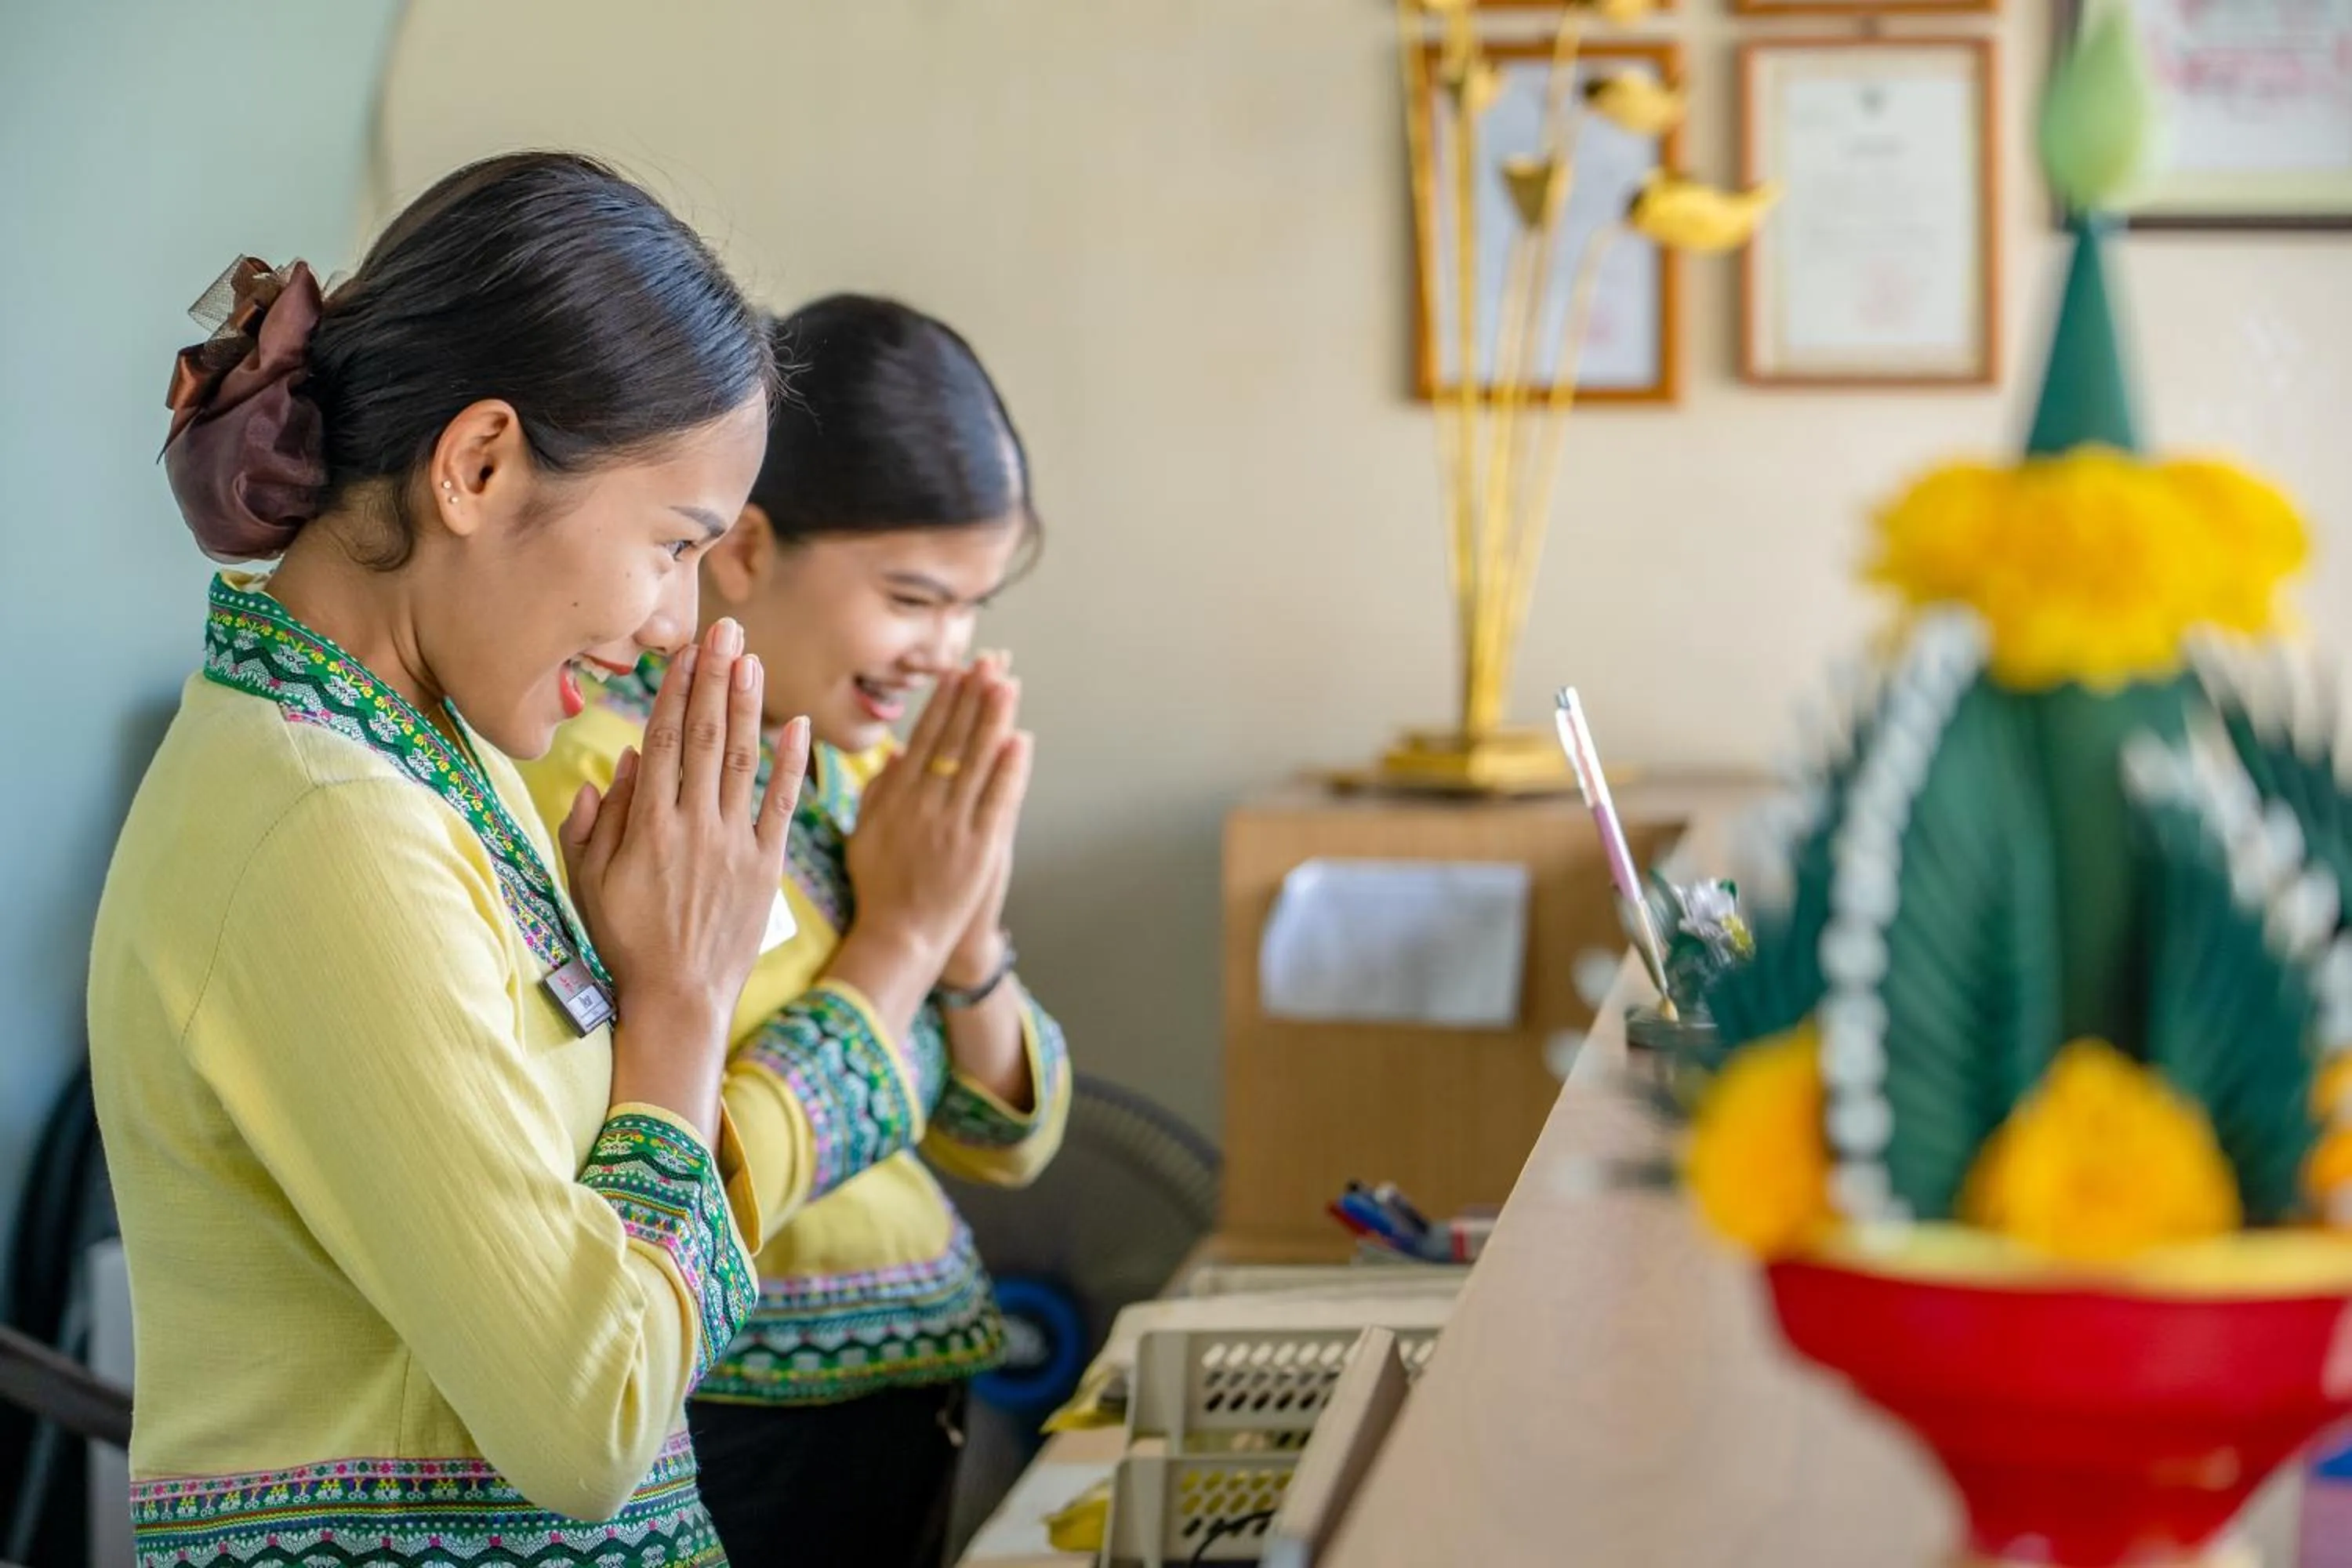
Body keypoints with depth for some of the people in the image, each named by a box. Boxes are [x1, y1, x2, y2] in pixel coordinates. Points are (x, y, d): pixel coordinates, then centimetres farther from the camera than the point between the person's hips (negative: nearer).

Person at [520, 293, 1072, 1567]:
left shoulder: (859, 763, 5)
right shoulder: (592, 763, -17)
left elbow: (1009, 1138, 11)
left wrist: (969, 937, -7)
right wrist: (899, 931, -15)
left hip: (898, 1422, 7)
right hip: (726, 1456, -7)